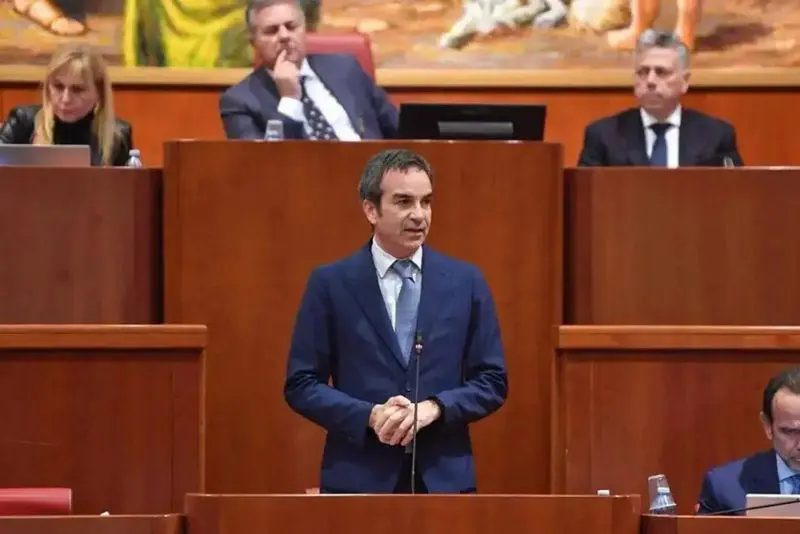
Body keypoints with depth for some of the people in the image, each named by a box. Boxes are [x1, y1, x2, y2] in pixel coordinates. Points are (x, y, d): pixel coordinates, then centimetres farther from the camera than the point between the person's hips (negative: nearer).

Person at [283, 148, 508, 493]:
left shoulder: (465, 281, 7)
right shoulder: (330, 284, 2)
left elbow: (493, 381, 8)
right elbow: (300, 384, 1)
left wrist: (433, 408, -10)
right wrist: (370, 416, -13)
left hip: (445, 478, 2)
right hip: (358, 479, -1)